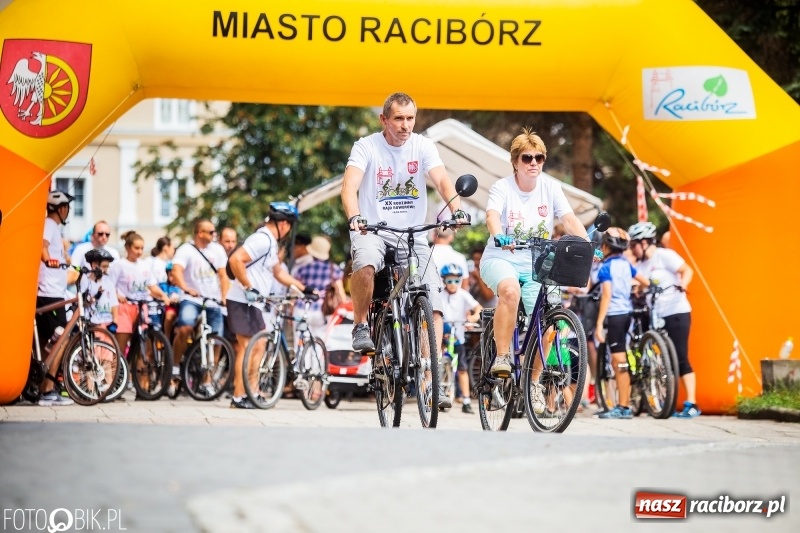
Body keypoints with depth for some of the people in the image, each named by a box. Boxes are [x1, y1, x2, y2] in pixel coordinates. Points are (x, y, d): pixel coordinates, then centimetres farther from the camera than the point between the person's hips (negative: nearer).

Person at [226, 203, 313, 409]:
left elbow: (278, 272, 29)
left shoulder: (271, 242, 18)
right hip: (243, 301, -11)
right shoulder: (262, 240, -16)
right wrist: (248, 287, -24)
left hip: (253, 302, 11)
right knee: (247, 346, -10)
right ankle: (238, 397, -8)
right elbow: (235, 259, -27)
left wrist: (303, 288, 26)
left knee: (259, 344, 13)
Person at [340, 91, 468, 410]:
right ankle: (361, 327, -13)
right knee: (366, 261, -37)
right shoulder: (367, 146, -6)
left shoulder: (423, 147, 0)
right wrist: (354, 217, -40)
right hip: (373, 230, -2)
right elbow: (350, 186, -20)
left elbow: (442, 181, -14)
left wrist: (456, 210, -35)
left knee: (433, 299, -12)